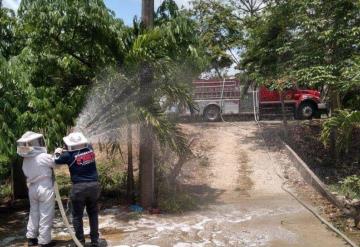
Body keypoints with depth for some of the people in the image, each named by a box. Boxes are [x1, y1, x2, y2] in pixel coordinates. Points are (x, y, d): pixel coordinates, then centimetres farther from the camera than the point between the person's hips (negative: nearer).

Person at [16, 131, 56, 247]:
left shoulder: (25, 160, 2)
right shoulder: (44, 157, -19)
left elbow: (27, 174, 5)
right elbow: (56, 164, -7)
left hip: (32, 189, 7)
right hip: (45, 189, -7)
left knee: (34, 213, 19)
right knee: (46, 215, 2)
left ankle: (31, 237, 28)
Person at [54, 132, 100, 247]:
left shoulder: (69, 155, -9)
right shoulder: (90, 149, 2)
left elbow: (57, 161, 7)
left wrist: (57, 153, 27)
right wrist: (65, 151, 24)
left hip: (79, 187, -4)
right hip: (94, 185, 4)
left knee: (77, 216, 11)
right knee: (93, 214, 15)